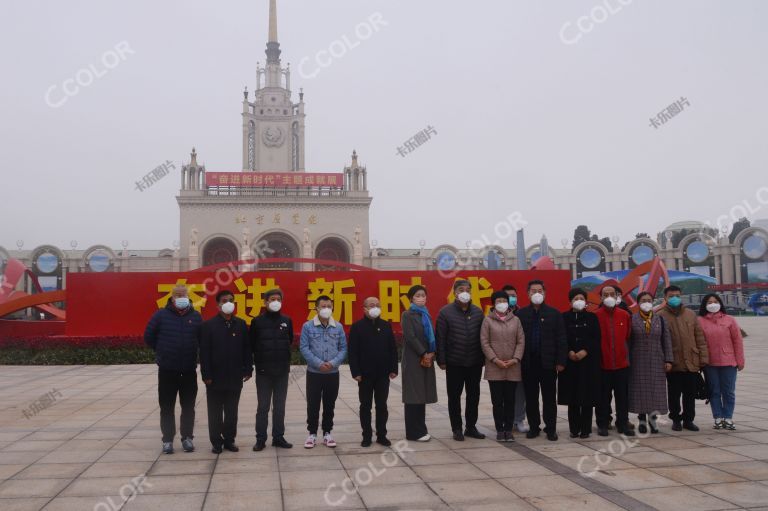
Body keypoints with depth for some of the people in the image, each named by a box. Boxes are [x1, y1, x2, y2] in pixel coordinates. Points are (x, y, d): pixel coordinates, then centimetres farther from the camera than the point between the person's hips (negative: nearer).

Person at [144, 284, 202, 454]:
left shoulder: (196, 317, 1)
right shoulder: (161, 315, -4)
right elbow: (149, 337, 5)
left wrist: (192, 353, 6)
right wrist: (163, 352, 8)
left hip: (189, 370, 1)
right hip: (167, 370, -1)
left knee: (188, 406, 9)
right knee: (167, 407, 6)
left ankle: (187, 437, 20)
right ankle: (167, 439, 15)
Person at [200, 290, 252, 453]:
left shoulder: (241, 324, 4)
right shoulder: (208, 325, -5)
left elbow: (246, 349, 7)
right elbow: (204, 352, -6)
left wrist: (248, 369, 3)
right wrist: (206, 375, -10)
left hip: (235, 377, 2)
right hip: (215, 377, -2)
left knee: (232, 411, 11)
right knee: (215, 412, 7)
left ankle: (229, 440, 22)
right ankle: (216, 442, 17)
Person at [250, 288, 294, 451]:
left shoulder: (286, 321, 4)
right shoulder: (257, 321, -4)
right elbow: (252, 344, 3)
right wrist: (261, 359, 5)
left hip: (282, 371, 3)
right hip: (263, 371, -2)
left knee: (280, 407, 9)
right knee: (263, 407, 4)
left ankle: (278, 437, 18)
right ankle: (260, 439, 13)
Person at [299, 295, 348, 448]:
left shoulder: (338, 327, 2)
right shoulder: (308, 326, -5)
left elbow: (343, 348, 3)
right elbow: (304, 348, -8)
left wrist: (333, 363, -13)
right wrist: (319, 364, -16)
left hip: (333, 373, 2)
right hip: (314, 373, -2)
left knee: (329, 405, 10)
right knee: (313, 405, 4)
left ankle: (327, 433, 20)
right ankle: (312, 433, 16)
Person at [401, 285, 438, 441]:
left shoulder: (426, 315, 15)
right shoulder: (407, 315, -5)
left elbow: (432, 336, 12)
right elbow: (410, 337, -13)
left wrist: (431, 354, -4)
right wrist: (424, 354, -12)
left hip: (427, 360, 7)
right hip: (413, 361, -7)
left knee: (422, 395, 9)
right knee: (414, 395, -5)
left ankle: (420, 429, 15)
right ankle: (414, 432, 0)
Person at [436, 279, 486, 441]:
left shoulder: (478, 312, 4)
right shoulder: (446, 312, -6)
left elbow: (482, 336, 7)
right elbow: (440, 338, -6)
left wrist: (483, 358, 5)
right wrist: (441, 360, -8)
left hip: (475, 362, 3)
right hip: (454, 363, -3)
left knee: (474, 395, 11)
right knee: (454, 396, 6)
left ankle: (471, 427, 24)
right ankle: (457, 429, 17)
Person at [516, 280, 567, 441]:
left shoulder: (554, 314, 2)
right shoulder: (521, 314, 5)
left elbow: (561, 339, 0)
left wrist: (561, 361, -5)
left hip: (548, 362, -1)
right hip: (528, 363, 1)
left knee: (549, 398, 5)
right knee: (530, 398, 8)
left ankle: (551, 429, 14)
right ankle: (533, 427, 19)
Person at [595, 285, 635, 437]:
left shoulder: (625, 315, 3)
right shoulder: (596, 316, -7)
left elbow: (628, 337, 11)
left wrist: (626, 354, 12)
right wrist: (597, 356, 0)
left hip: (622, 363, 3)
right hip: (603, 364, -3)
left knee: (623, 396, 9)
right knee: (603, 397, 6)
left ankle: (623, 424, 19)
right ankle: (602, 425, 16)